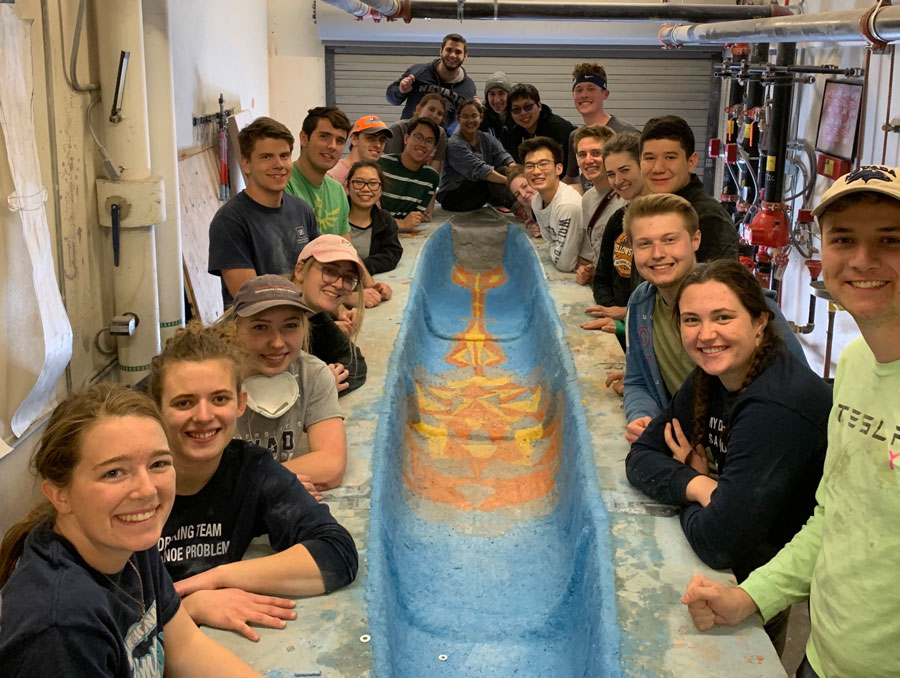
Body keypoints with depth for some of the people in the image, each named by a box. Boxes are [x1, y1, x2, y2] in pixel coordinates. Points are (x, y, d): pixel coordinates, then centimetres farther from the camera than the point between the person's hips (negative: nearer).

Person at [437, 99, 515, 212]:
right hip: (452, 197, -7)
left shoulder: (486, 138, 5)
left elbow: (503, 156, -12)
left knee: (505, 170, -15)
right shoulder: (454, 145, -18)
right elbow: (478, 169, -30)